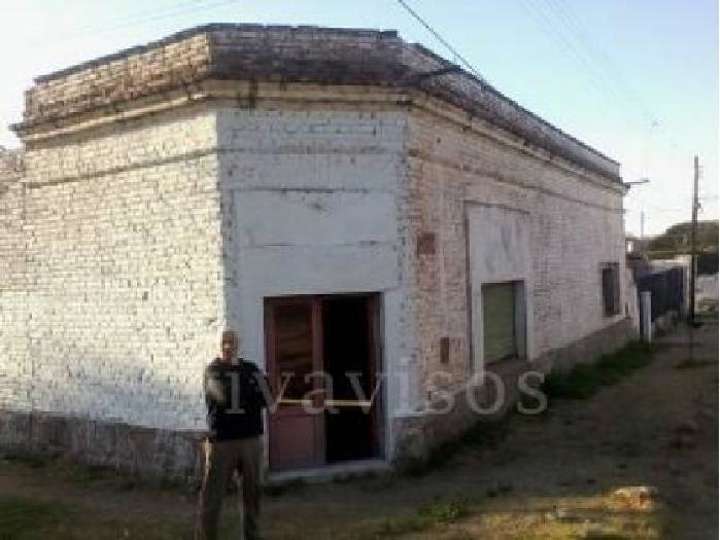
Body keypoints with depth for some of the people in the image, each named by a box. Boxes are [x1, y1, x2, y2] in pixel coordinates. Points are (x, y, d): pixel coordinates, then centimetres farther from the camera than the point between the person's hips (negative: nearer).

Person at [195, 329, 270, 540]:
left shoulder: (251, 369, 9)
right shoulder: (213, 370, -1)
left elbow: (264, 400, 1)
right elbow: (221, 395, -19)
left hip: (250, 440, 3)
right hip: (221, 441, -3)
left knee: (252, 494, 11)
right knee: (210, 498, -3)